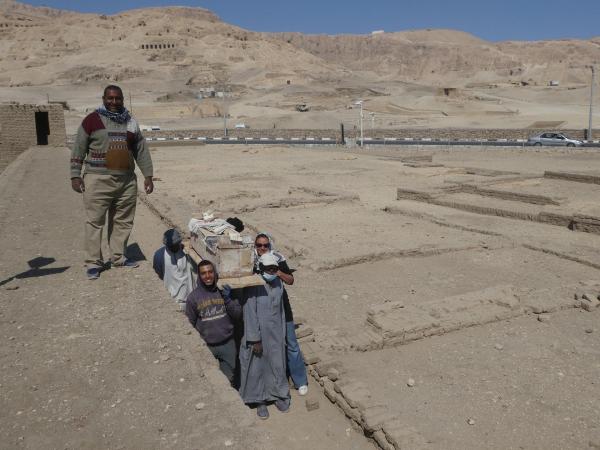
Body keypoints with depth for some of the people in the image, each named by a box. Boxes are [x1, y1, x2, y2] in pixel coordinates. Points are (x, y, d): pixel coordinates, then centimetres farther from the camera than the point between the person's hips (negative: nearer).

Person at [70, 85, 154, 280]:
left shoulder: (130, 122, 12)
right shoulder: (92, 120, 0)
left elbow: (142, 150, 14)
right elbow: (78, 149, 1)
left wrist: (148, 175, 10)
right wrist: (75, 175, -4)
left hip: (127, 180, 4)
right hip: (98, 180, -4)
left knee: (123, 221, 9)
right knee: (95, 221, -3)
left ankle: (118, 257, 21)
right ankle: (94, 263, 4)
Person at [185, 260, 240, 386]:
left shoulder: (225, 290, -1)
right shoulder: (193, 297, -5)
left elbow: (238, 315, 0)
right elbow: (190, 324, 2)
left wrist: (228, 299, -13)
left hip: (227, 344, 1)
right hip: (206, 346, -1)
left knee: (229, 379, 14)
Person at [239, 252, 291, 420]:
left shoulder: (278, 283, 0)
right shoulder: (252, 286, -19)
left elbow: (281, 310, 7)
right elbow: (250, 314, -18)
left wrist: (282, 335, 10)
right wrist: (255, 340, -17)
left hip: (275, 334, 5)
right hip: (258, 334, -5)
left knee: (277, 365, 15)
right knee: (257, 368, 9)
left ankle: (279, 395, 36)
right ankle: (260, 401, 28)